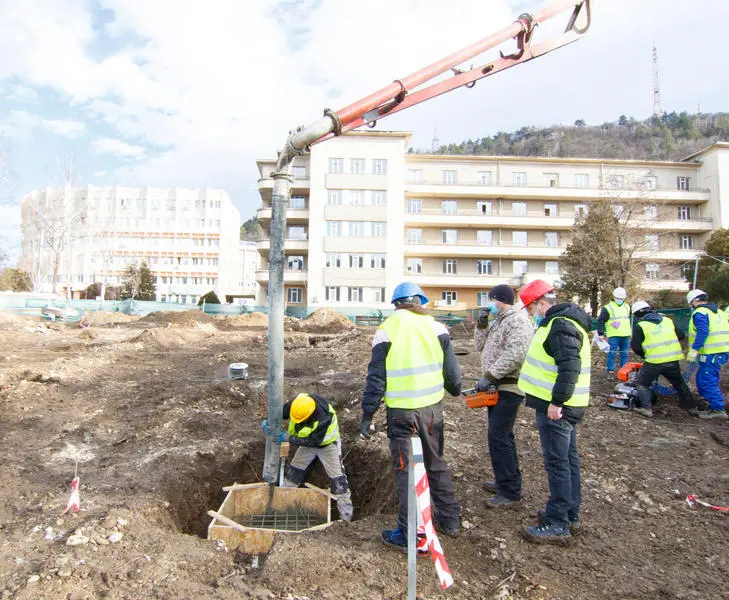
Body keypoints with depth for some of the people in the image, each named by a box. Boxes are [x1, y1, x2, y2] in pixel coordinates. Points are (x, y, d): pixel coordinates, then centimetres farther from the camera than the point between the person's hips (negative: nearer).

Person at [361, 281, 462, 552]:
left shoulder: (386, 330, -6)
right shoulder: (435, 326, 1)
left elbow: (376, 377, -6)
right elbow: (451, 368, 6)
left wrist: (367, 415, 1)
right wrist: (455, 389, 27)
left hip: (401, 411, -3)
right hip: (432, 407, 4)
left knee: (406, 470, 7)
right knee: (436, 463, 21)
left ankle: (410, 535, 14)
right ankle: (449, 519, 33)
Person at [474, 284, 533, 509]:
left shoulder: (518, 320, -16)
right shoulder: (499, 321, 17)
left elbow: (515, 355, -27)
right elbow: (481, 346, 20)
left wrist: (489, 376, -24)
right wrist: (481, 325, 5)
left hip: (509, 387, -11)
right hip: (497, 387, 11)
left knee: (499, 437, -10)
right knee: (501, 435, 17)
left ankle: (510, 493, -2)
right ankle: (507, 481, 30)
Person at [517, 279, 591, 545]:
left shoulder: (561, 326, -20)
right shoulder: (560, 321, 14)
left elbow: (570, 367, -28)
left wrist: (556, 402, -25)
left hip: (556, 409, -11)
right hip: (563, 405, 11)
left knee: (557, 462, -3)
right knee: (568, 458, 17)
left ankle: (557, 525, 6)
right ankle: (570, 515, 30)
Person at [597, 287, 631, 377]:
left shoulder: (627, 307, 14)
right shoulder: (608, 308, -6)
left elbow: (630, 320, 26)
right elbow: (600, 321, -7)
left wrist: (631, 333, 25)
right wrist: (601, 333, -12)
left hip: (626, 336, 5)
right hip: (613, 336, -5)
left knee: (624, 354, 11)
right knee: (612, 354, -6)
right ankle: (610, 371, 1)